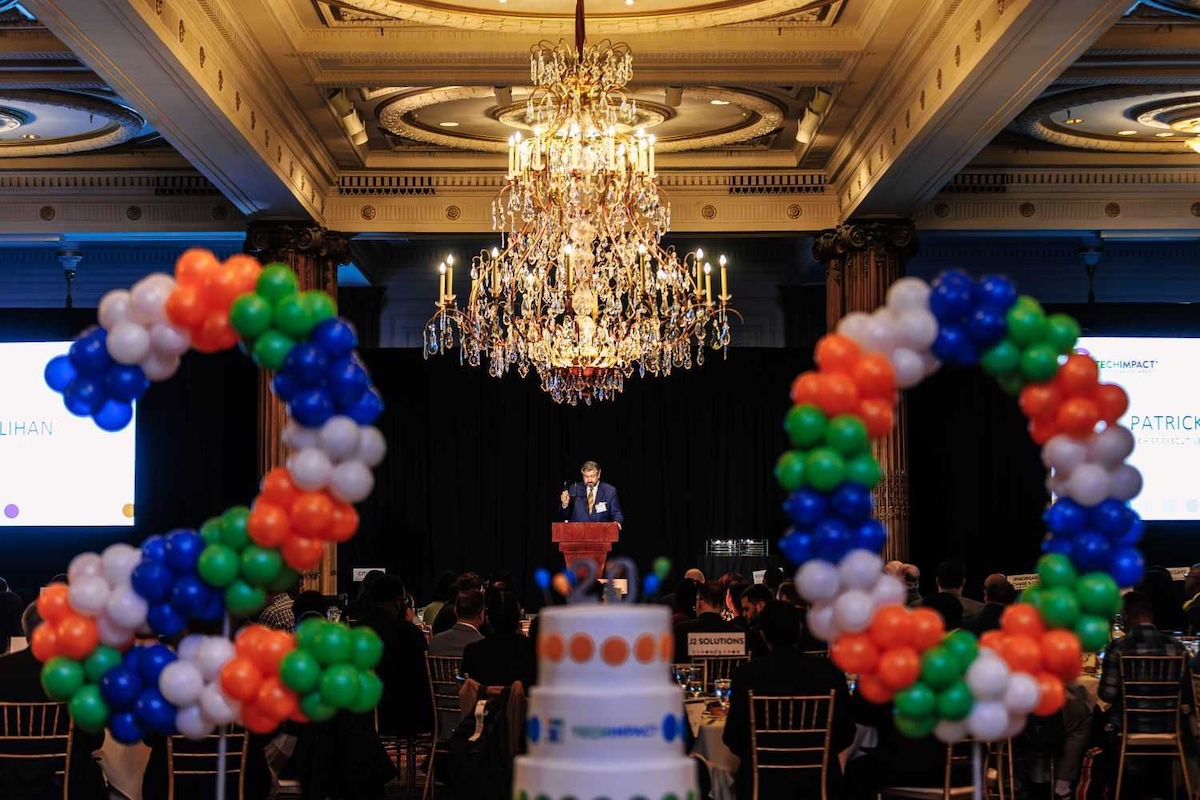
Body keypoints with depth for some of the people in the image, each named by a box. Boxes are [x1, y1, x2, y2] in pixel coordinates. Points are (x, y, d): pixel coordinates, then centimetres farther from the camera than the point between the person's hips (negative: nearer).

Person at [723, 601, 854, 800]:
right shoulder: (829, 671, -5)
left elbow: (733, 737, -5)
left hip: (764, 783, -1)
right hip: (818, 777, 1)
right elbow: (845, 733, 1)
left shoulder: (747, 674, -10)